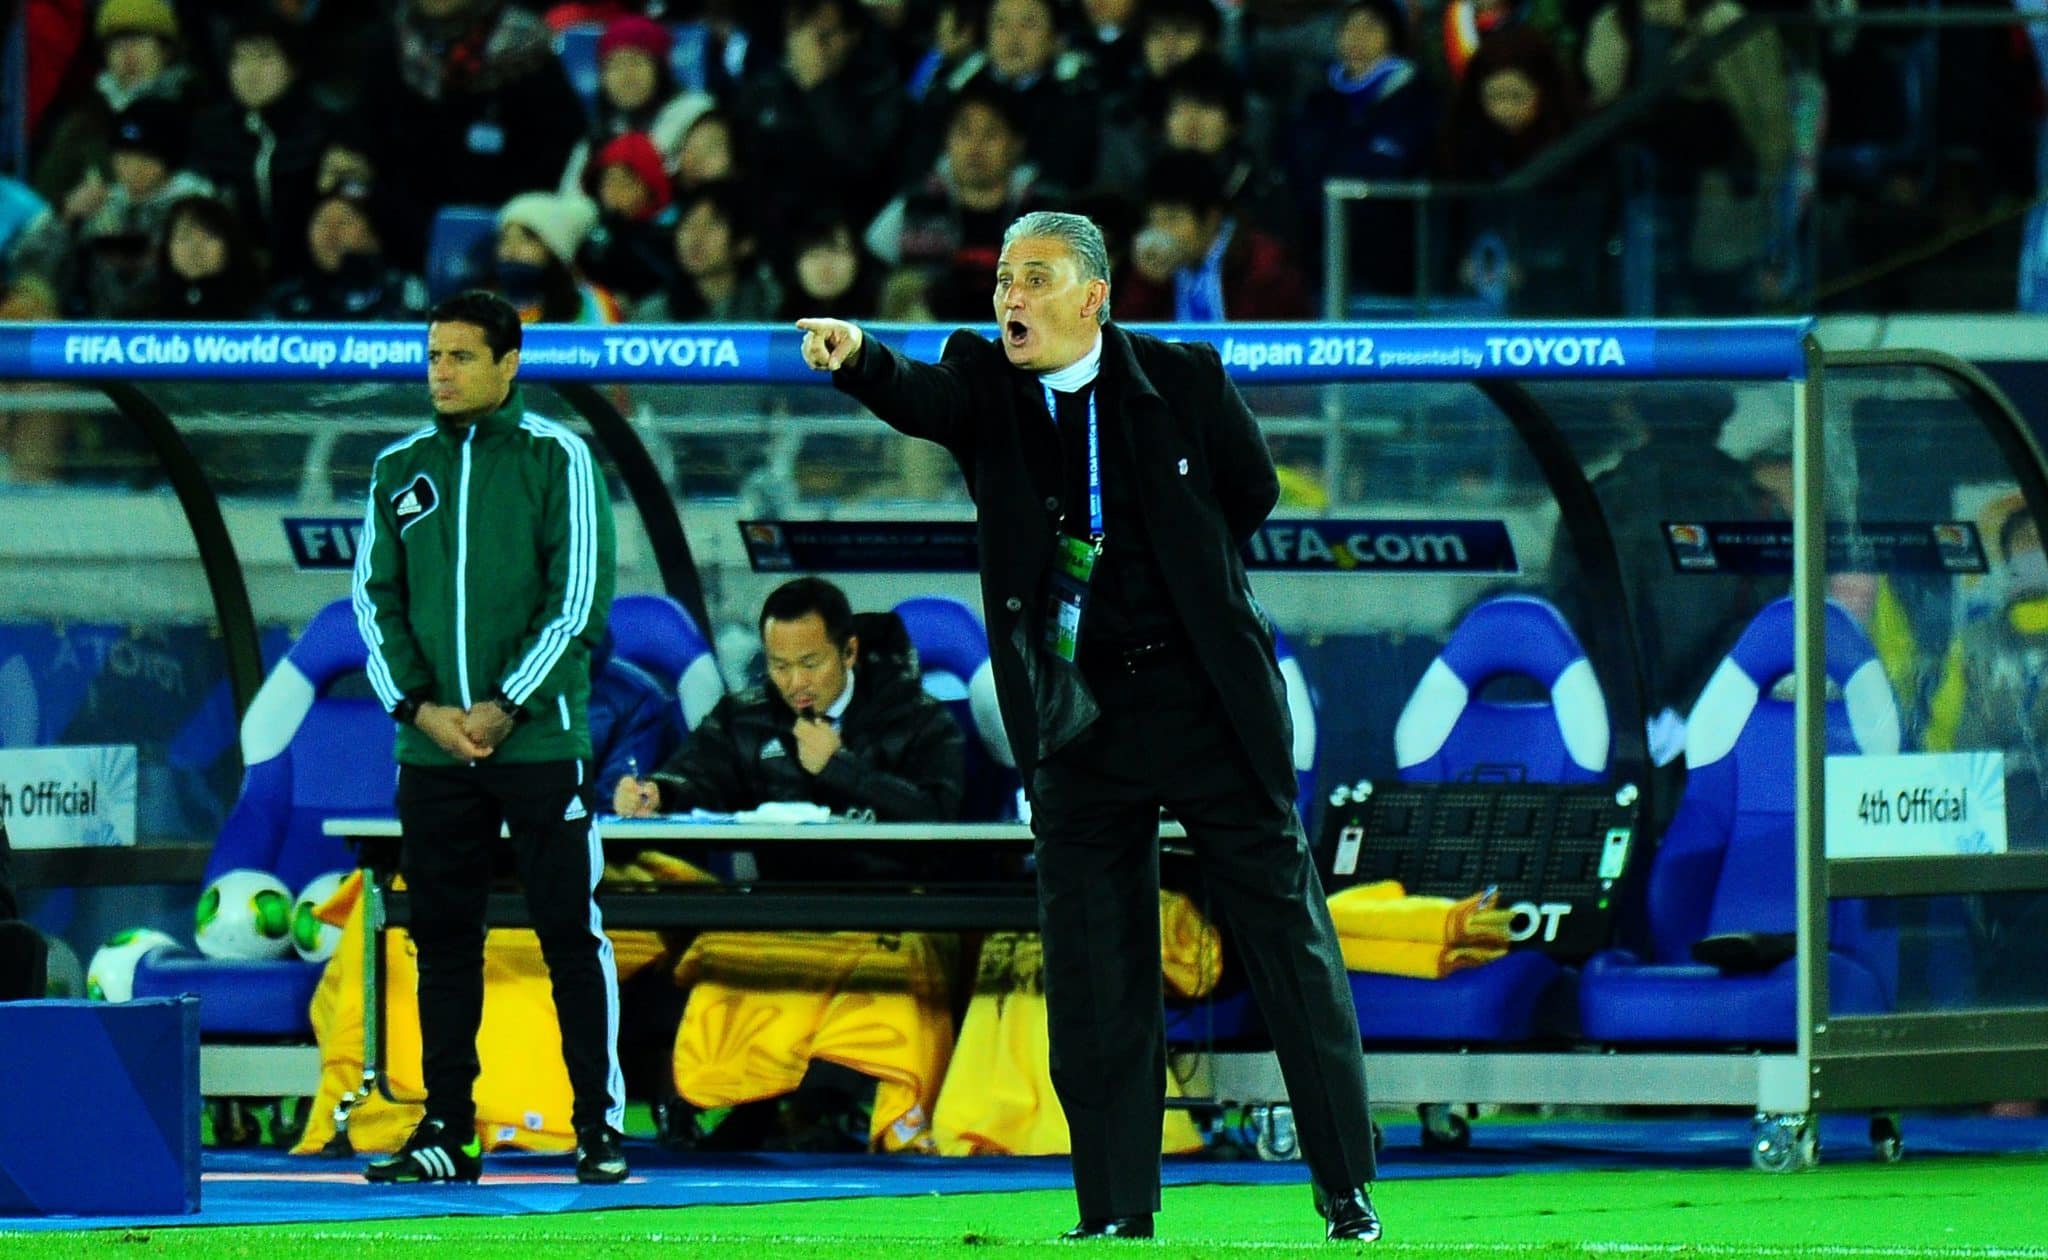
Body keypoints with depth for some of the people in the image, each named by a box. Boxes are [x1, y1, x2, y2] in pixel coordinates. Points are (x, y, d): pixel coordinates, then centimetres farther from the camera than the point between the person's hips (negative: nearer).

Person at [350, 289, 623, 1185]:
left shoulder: (557, 459, 1)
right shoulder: (399, 470, 12)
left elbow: (578, 600, -5)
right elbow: (376, 598, 10)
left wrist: (505, 707, -11)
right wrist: (417, 705, -4)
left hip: (539, 742, -4)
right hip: (431, 745, 4)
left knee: (570, 935, -3)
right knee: (443, 940, 5)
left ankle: (600, 1125, 1)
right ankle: (447, 1132, 9)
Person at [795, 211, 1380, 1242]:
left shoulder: (1184, 379, -3)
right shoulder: (985, 385, 0)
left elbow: (1252, 491, 10)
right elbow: (918, 400, -22)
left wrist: (1167, 576, 6)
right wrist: (855, 357, -42)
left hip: (1206, 697, -1)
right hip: (1079, 721, 2)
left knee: (1287, 939, 3)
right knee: (1092, 969, 2)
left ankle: (1345, 1186, 10)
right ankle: (1116, 1210, 8)